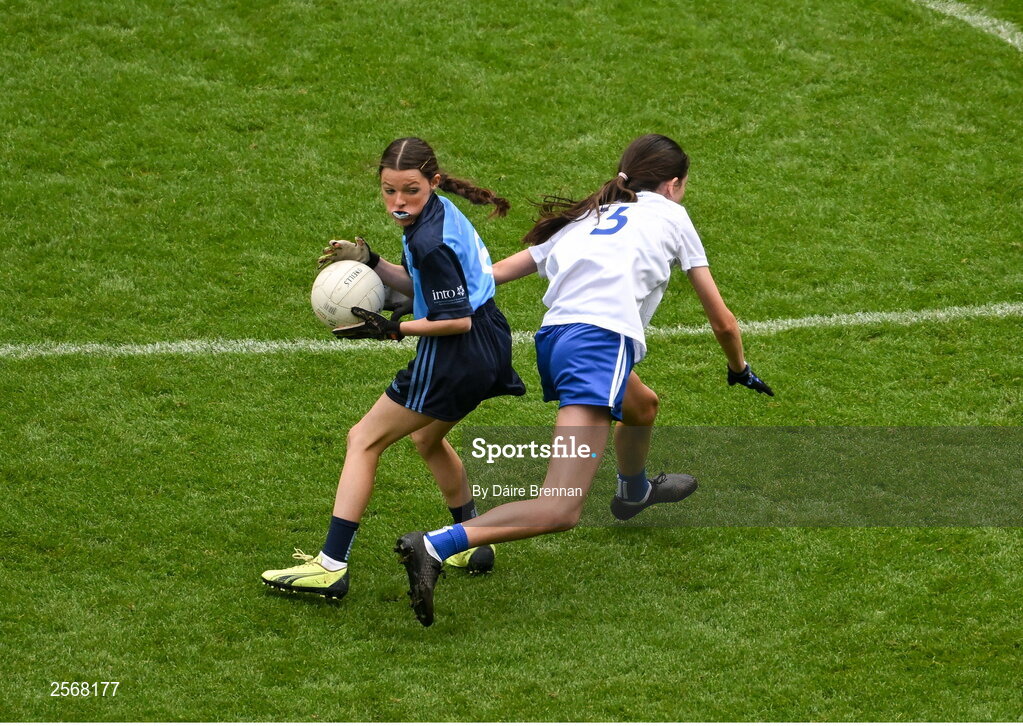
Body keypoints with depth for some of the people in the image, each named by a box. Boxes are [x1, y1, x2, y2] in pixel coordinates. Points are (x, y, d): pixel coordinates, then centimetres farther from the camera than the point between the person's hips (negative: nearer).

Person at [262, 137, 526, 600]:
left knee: (364, 441, -5)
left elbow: (457, 320, -21)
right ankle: (473, 545, 41)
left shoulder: (431, 241, -22)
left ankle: (331, 566, -9)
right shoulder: (438, 213, 7)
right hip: (487, 351, 10)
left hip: (459, 353, -10)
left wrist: (394, 329, -23)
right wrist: (370, 261, 5)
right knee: (426, 437, 33)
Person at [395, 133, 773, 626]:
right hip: (602, 339, -7)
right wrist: (740, 369, 41)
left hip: (553, 339, 7)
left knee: (642, 406, 40)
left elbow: (487, 276, 19)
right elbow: (721, 321, 25)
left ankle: (633, 492, 68)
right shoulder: (669, 215, 21)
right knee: (560, 511, -17)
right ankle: (434, 547, -33)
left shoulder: (582, 220, 30)